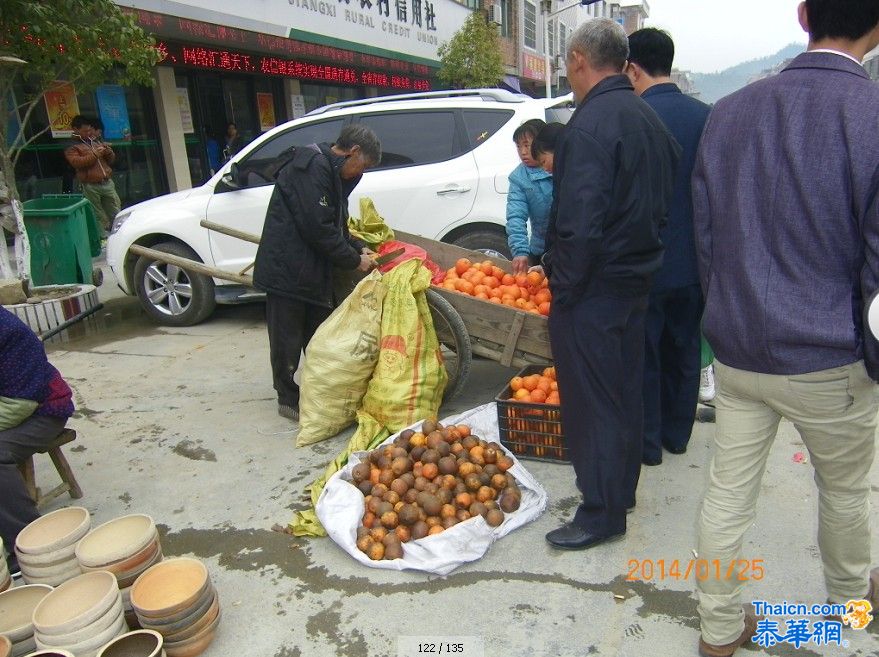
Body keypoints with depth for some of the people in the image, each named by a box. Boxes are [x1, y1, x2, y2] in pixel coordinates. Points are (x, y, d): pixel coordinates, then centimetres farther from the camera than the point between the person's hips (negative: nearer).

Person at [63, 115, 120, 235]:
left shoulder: (97, 143, 21)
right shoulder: (72, 148, 3)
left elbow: (111, 160, 23)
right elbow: (76, 162, -13)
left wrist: (109, 152, 0)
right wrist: (95, 155, -17)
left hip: (107, 183, 5)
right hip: (91, 186, -5)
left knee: (116, 213, 4)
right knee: (99, 217, -2)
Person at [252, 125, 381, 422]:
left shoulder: (330, 171, 15)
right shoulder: (312, 167, -19)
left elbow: (336, 224, 19)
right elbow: (318, 228, -23)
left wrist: (359, 248, 5)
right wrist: (353, 260, -14)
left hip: (313, 269, 10)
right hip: (287, 270, -10)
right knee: (288, 338, 3)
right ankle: (288, 398, 16)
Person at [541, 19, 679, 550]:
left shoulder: (590, 125, -19)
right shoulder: (649, 120, 11)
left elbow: (579, 225, -25)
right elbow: (662, 205, 14)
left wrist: (562, 289, -16)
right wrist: (642, 264, 18)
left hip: (593, 290, -9)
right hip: (637, 281, 9)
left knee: (592, 401, 2)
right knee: (624, 391, 19)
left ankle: (602, 513, 15)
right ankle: (623, 488, 36)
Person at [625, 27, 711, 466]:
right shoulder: (706, 116, 2)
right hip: (694, 261, 6)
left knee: (643, 355, 8)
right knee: (684, 350, 17)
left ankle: (648, 442, 20)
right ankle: (677, 434, 32)